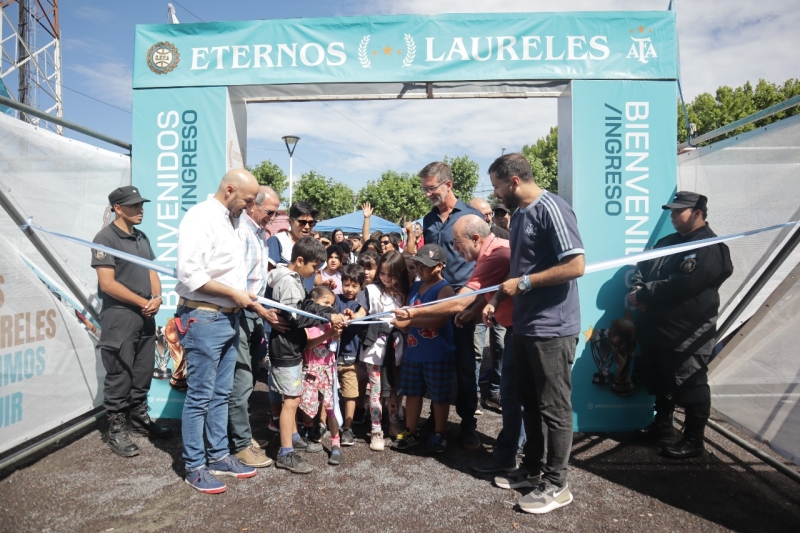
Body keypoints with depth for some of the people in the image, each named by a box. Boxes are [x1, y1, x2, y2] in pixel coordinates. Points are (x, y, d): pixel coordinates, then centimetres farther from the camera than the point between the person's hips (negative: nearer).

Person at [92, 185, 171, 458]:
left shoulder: (142, 238, 13)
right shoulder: (105, 238, -10)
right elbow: (107, 283, -15)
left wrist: (157, 297, -5)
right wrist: (142, 302, -11)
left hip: (145, 316, 7)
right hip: (119, 317, -7)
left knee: (143, 372, 14)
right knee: (120, 376, 1)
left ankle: (140, 418, 29)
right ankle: (116, 429, 13)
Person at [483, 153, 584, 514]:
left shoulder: (551, 209, -16)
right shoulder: (519, 214, 13)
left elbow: (576, 266, -23)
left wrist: (524, 283, -18)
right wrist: (497, 299, 9)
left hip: (552, 328, -9)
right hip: (524, 325, 9)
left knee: (554, 408, 4)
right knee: (529, 402, 19)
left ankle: (556, 484, 19)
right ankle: (533, 467, 35)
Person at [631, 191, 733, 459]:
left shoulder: (710, 247, -13)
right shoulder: (667, 242, 16)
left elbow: (682, 284, -25)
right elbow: (642, 268, 15)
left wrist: (645, 294, -16)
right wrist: (638, 290, -7)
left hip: (687, 334, -9)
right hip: (656, 329, 9)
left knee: (690, 388, 2)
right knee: (659, 382, 20)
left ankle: (693, 440, 14)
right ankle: (663, 424, 37)